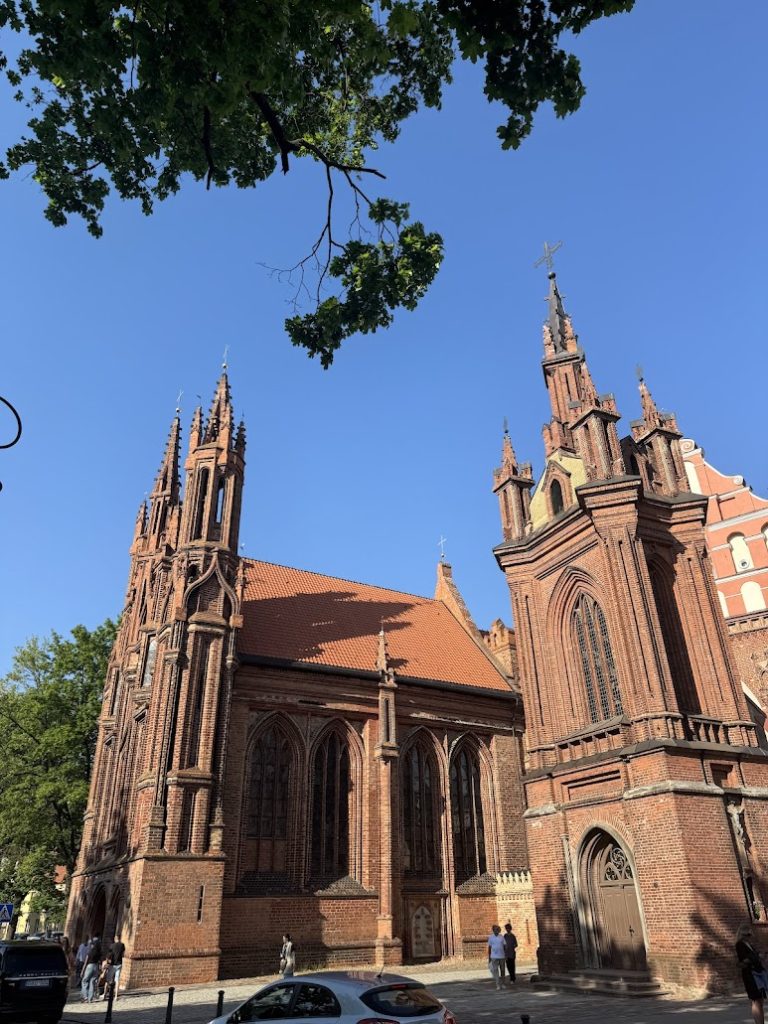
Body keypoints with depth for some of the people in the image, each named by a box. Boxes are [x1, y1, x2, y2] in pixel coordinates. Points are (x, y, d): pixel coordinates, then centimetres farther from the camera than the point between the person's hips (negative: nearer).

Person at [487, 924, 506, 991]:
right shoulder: (490, 937, -1)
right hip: (494, 957, -2)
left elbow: (504, 946, 5)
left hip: (502, 956, 2)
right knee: (495, 971, -10)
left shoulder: (502, 937, 2)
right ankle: (498, 986, -8)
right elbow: (489, 947, 3)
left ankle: (502, 983, 29)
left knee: (502, 970, 11)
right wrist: (489, 957, 3)